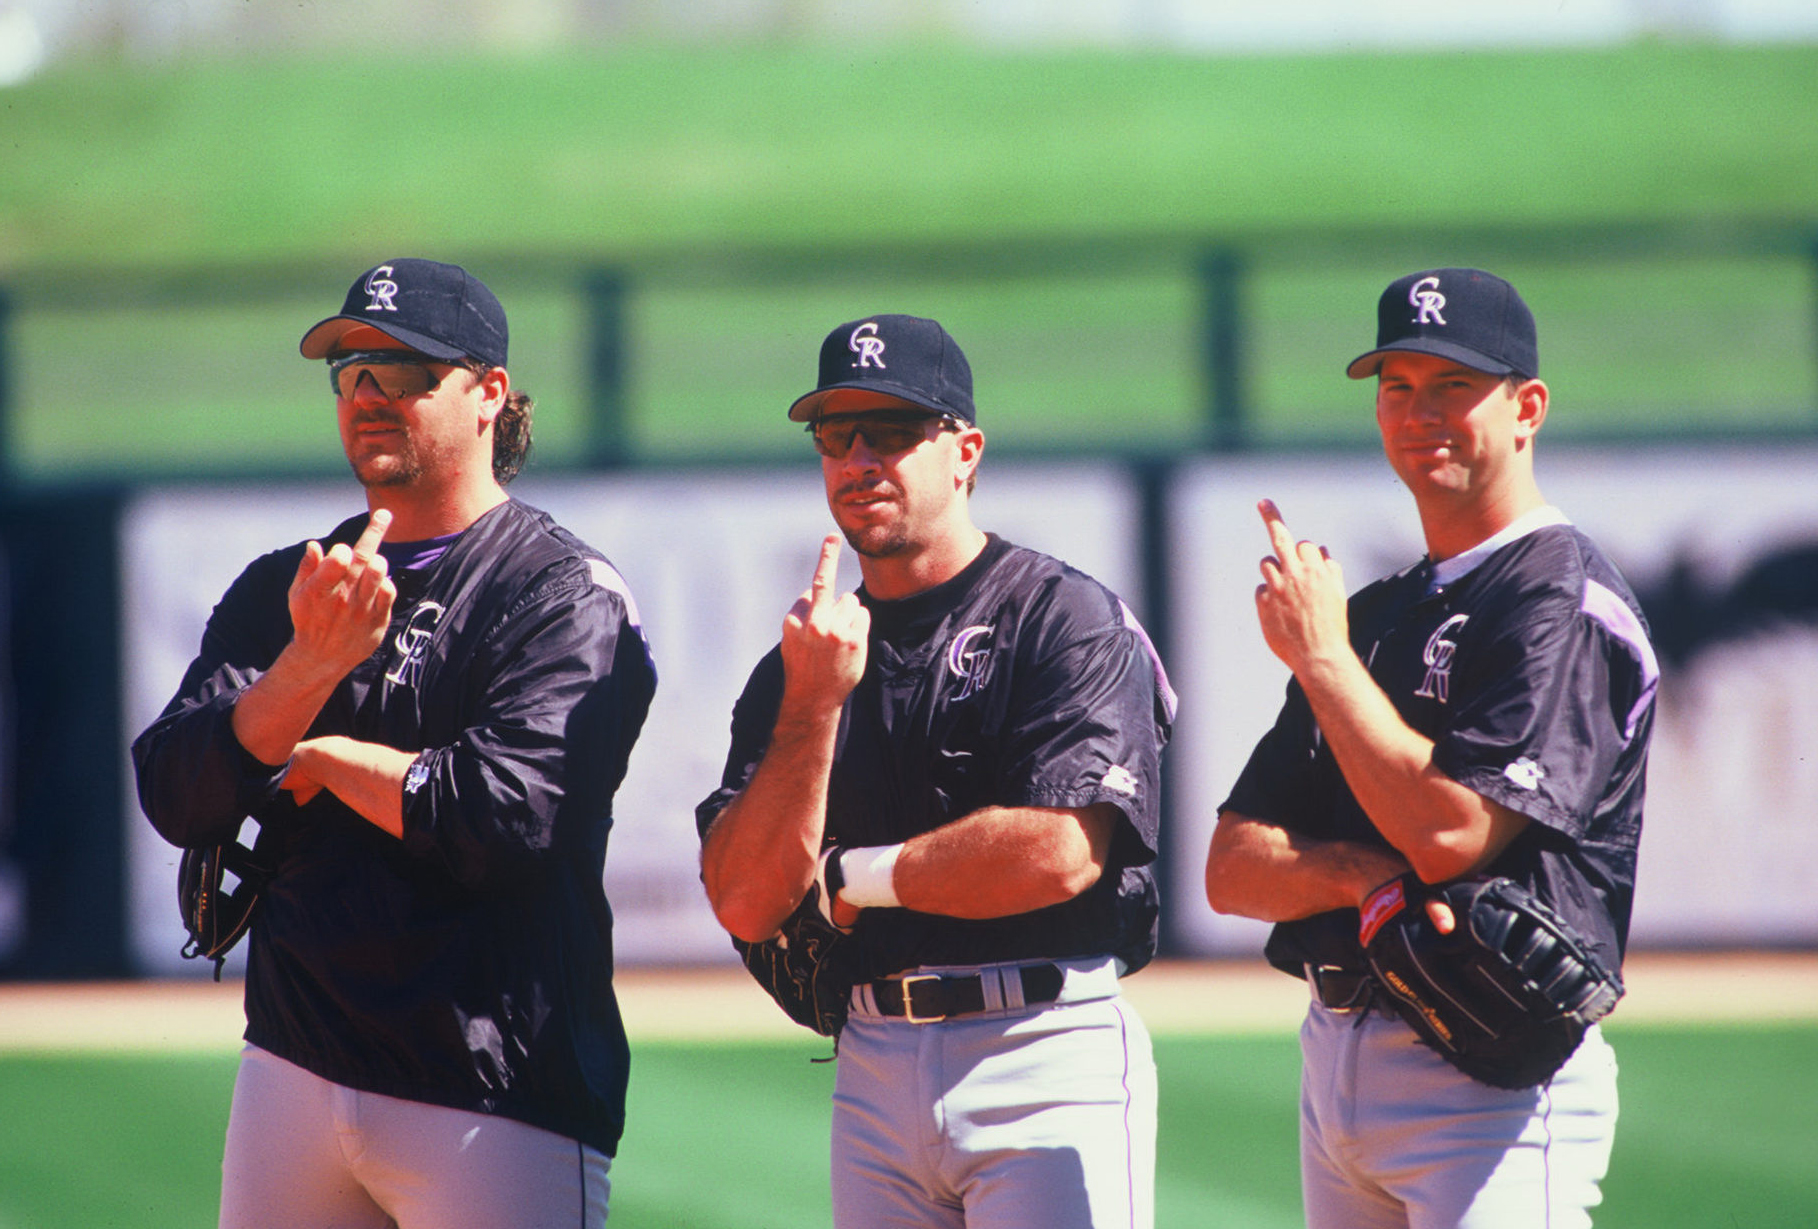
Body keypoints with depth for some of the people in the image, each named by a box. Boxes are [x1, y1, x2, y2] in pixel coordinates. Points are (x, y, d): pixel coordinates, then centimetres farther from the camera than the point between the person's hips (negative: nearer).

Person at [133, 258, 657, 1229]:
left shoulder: (571, 598, -6)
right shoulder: (279, 589, 13)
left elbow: (500, 816, -19)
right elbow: (175, 801, 0)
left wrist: (324, 759, -4)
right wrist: (310, 666, -16)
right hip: (293, 1069, 6)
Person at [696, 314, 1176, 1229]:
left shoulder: (1068, 621, -2)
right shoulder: (799, 664, 15)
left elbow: (1060, 852, -15)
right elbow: (746, 904, 3)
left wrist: (852, 876, -2)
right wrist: (813, 706, -8)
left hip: (1046, 1063, -6)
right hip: (874, 1072, 6)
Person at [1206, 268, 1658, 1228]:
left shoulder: (1568, 604, -7)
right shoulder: (1373, 615, 18)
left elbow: (1453, 831, -20)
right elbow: (1232, 869, 12)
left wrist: (1321, 654, -10)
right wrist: (1364, 873, -10)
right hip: (1334, 1064, 9)